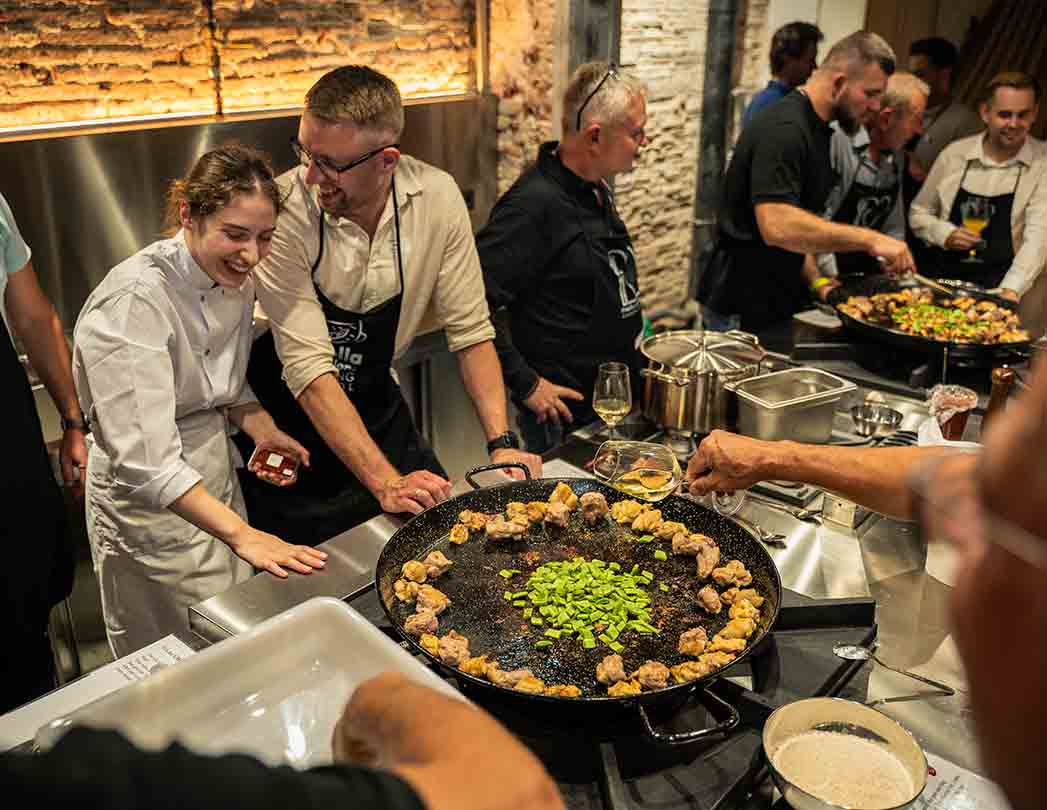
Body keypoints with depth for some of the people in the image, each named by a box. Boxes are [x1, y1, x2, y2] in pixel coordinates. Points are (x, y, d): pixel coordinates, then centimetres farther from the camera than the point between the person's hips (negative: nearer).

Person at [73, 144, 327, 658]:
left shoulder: (234, 279, -2)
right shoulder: (136, 299, -27)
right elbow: (144, 457, -32)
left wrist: (261, 429, -9)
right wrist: (242, 534, -35)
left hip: (215, 471, 8)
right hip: (147, 497, -7)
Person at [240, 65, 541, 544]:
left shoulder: (437, 198, -15)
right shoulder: (283, 211, -26)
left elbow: (470, 330, -9)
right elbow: (308, 367, -29)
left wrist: (501, 444, -17)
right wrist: (385, 483, -34)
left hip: (378, 410, 4)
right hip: (289, 414, -3)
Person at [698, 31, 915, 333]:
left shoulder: (815, 128, 11)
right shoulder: (784, 129, -20)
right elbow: (777, 225, -33)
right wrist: (869, 239, -30)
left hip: (778, 301, 9)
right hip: (742, 311, -9)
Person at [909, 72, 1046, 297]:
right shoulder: (955, 153, 6)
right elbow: (918, 213, 16)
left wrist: (1010, 290, -26)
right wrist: (946, 234, -6)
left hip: (997, 285, -2)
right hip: (940, 274, 2)